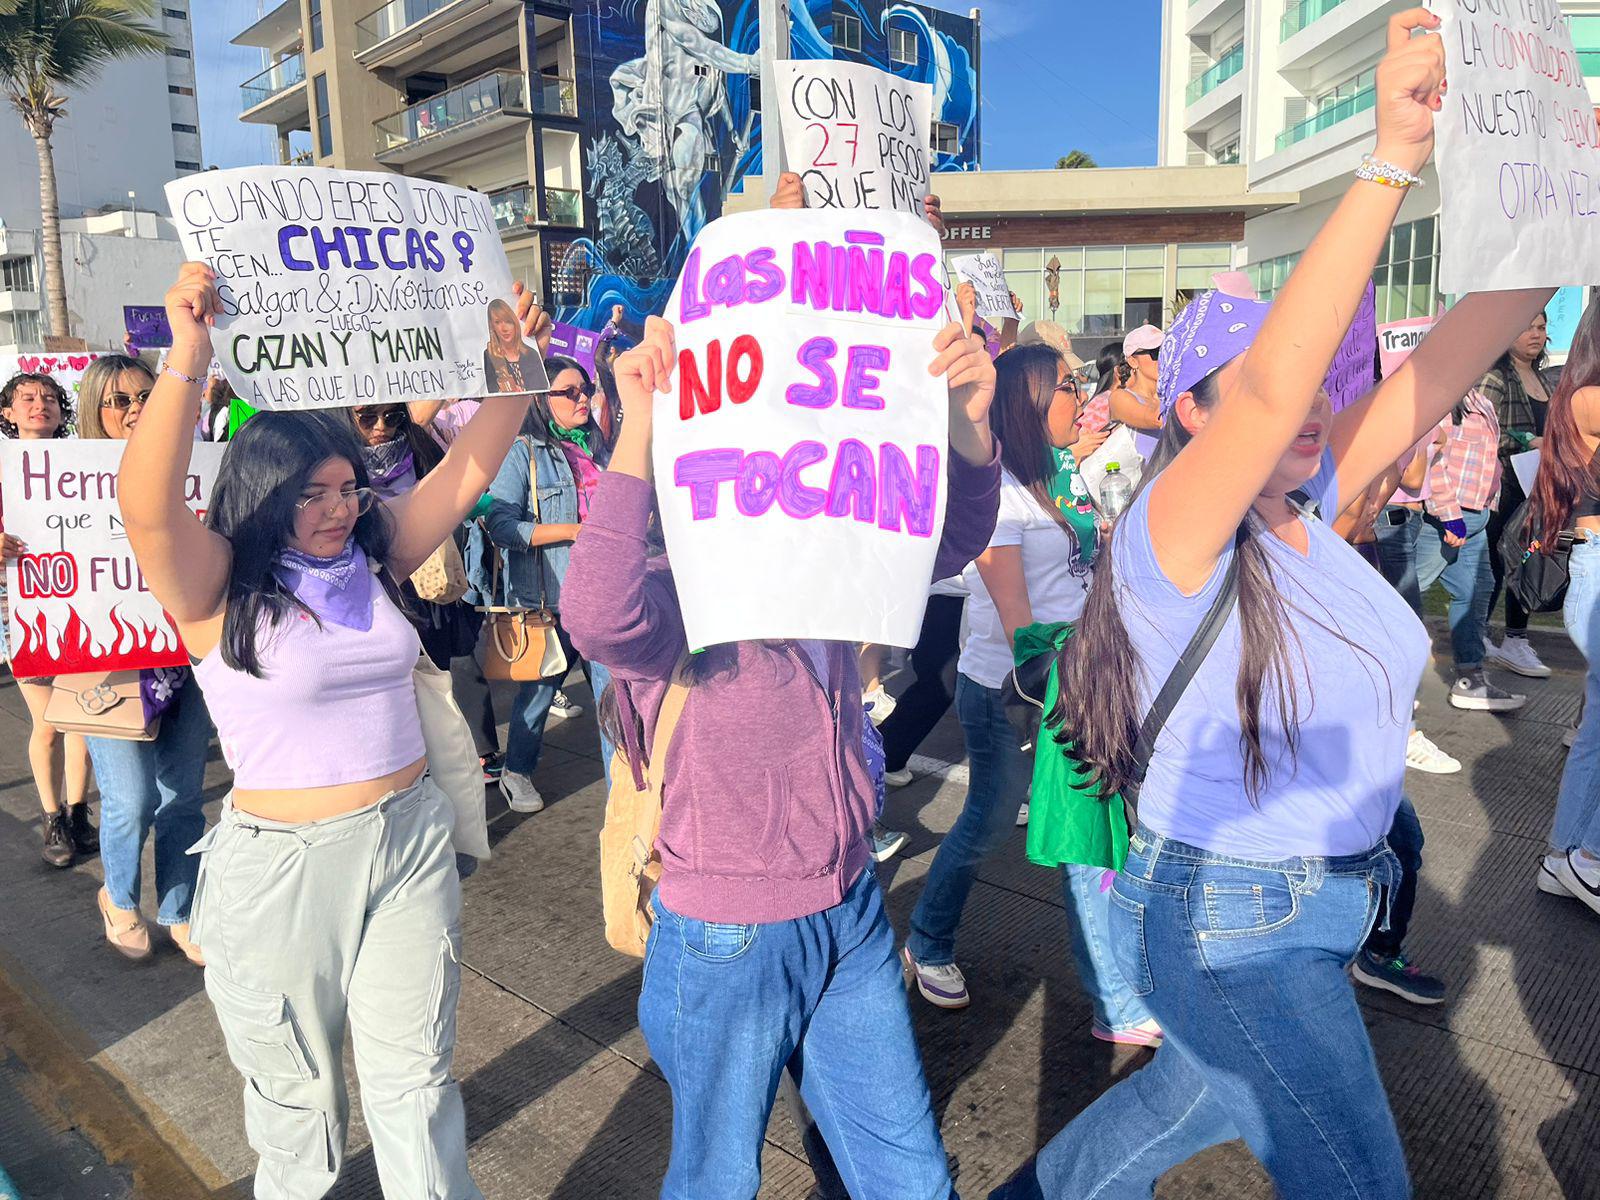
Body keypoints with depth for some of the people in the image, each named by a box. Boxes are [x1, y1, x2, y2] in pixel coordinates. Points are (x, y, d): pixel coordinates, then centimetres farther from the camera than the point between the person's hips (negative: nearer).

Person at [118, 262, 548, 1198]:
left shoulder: (374, 556, 2)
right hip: (282, 867, -3)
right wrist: (188, 362, -43)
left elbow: (469, 468, 1)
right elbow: (147, 507, -31)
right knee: (300, 1092, 19)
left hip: (410, 845, 3)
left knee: (415, 1082, 13)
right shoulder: (217, 586, -11)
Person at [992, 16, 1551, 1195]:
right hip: (1226, 923, -8)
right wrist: (1391, 161, -41)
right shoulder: (1172, 528, -23)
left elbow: (1441, 369, -8)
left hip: (1321, 903, 8)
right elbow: (1273, 389, -40)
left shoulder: (1308, 510, -3)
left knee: (1205, 1094, 29)